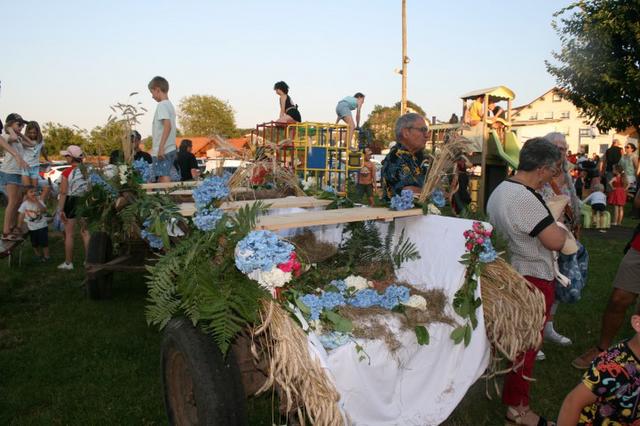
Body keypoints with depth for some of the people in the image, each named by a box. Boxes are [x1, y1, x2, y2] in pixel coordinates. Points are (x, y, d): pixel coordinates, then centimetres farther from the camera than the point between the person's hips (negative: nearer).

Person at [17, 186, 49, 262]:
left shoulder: (39, 201, -7)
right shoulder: (25, 204, -7)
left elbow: (44, 210, -24)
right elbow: (21, 215, -3)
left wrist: (37, 202, -29)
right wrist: (20, 226, -4)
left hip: (42, 226, -2)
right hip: (32, 228, 2)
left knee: (44, 242, -1)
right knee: (35, 244, 12)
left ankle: (46, 256, 12)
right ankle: (38, 256, 29)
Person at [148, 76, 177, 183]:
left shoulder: (162, 105, -10)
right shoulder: (170, 104, 17)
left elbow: (167, 125, -23)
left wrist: (161, 147, -25)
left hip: (163, 151, -9)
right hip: (170, 149, 9)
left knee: (163, 177, -9)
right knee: (165, 177, 11)